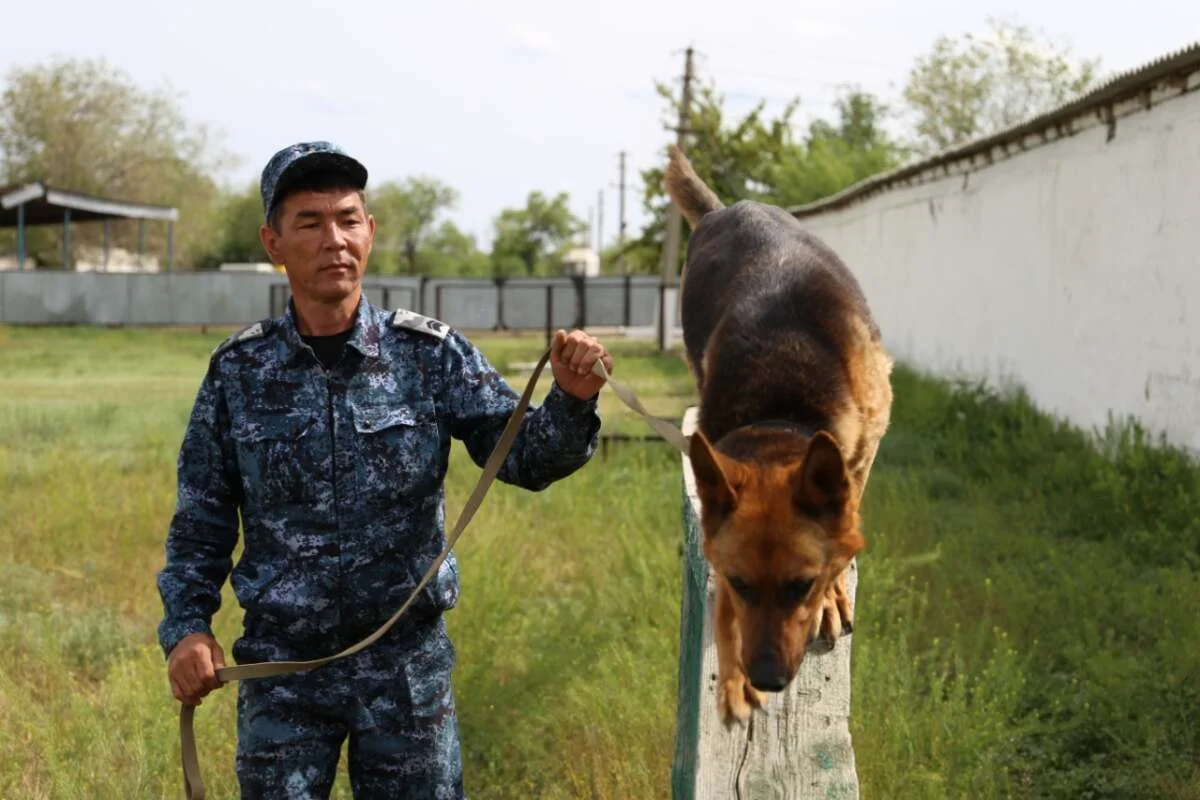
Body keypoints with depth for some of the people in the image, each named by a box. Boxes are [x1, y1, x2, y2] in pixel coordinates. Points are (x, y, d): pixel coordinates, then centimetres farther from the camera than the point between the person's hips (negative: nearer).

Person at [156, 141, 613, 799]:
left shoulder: (430, 354, -4)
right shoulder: (239, 371, -1)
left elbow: (521, 455, -10)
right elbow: (201, 520, 5)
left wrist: (571, 400, -30)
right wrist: (185, 626, -7)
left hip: (407, 662, 0)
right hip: (282, 663, 0)